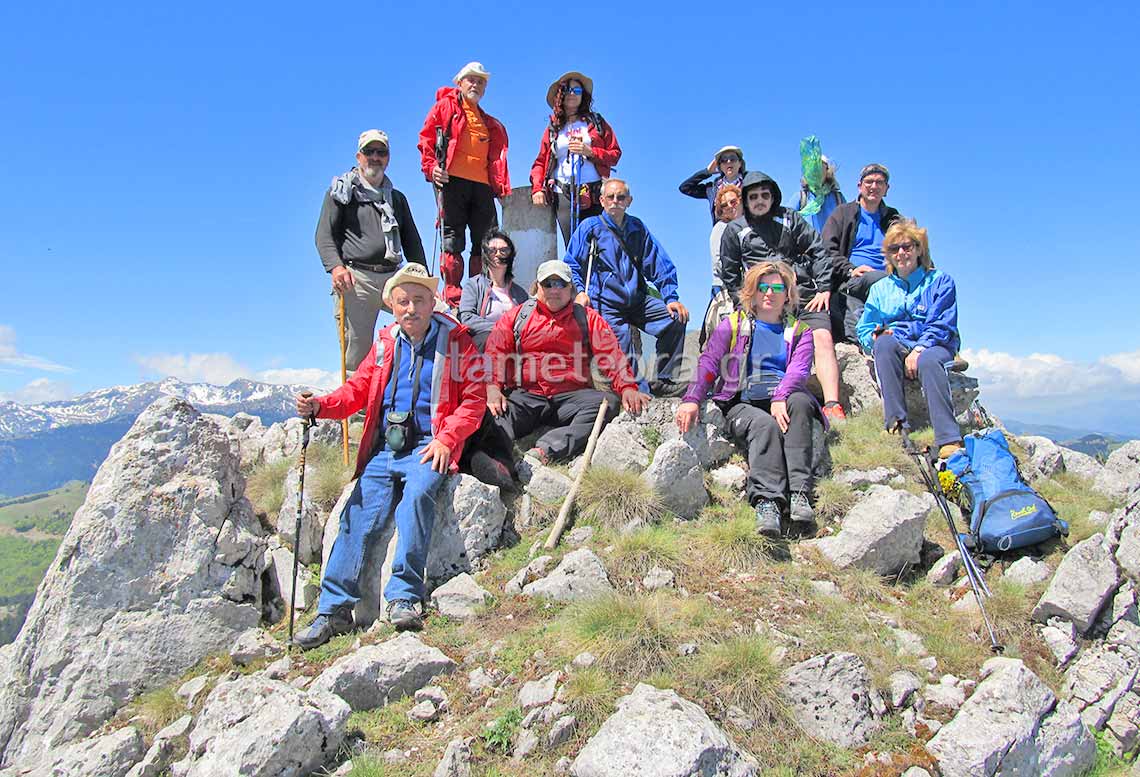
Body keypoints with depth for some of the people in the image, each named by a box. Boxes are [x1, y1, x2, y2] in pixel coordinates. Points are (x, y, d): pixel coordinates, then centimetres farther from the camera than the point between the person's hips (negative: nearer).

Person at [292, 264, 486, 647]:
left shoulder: (455, 340, 3)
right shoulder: (385, 343, 16)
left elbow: (474, 397, -1)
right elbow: (358, 389, 15)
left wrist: (445, 439, -14)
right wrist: (320, 405, -5)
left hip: (427, 446, -4)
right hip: (384, 447, 5)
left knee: (417, 495, -32)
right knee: (358, 517, -9)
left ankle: (404, 598, -26)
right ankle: (333, 610, -3)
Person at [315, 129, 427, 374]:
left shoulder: (397, 198, 26)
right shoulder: (341, 191, 12)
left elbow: (412, 242, 23)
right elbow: (324, 235, 1)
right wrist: (336, 266, -19)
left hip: (393, 277, 4)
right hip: (356, 279, -4)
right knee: (357, 357, -9)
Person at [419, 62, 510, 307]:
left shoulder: (490, 123, 27)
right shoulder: (445, 106, 12)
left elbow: (497, 157, 21)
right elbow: (426, 139, 4)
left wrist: (502, 187, 8)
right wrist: (431, 167, -12)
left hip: (482, 185, 5)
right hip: (452, 180, -5)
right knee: (452, 240, -7)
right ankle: (452, 296, -8)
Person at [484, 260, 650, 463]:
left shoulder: (589, 319, 18)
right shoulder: (516, 317, 17)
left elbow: (612, 355, 10)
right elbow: (495, 354, 7)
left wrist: (627, 387, -9)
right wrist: (492, 388, -12)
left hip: (572, 396, 0)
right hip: (525, 395, 0)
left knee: (607, 404, -30)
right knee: (494, 410, -30)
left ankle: (544, 451, -44)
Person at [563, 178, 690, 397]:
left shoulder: (637, 227, 14)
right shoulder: (589, 227, 4)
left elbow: (659, 264, 12)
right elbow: (571, 265, 4)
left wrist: (670, 298, 1)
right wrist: (580, 291, -14)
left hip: (637, 301, 4)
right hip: (606, 305, -4)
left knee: (676, 318, -12)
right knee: (624, 352, -17)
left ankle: (664, 381, -4)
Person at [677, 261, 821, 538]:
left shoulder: (799, 331, 19)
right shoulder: (733, 325, 17)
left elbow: (799, 369, 0)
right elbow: (708, 364, 4)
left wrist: (781, 397, -22)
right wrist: (692, 399, -15)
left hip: (785, 399, 1)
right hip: (742, 404, -1)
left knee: (800, 403, -34)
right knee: (765, 425, -34)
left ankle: (799, 493, -40)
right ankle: (766, 501, -45)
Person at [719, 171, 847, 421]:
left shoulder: (789, 218, 18)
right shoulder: (735, 230, 17)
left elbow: (818, 251, 14)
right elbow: (729, 274, 20)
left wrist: (824, 288, 4)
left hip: (803, 293, 0)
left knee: (823, 337, -22)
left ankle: (833, 407, -30)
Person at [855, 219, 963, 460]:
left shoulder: (940, 281, 13)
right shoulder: (880, 288, 22)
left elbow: (942, 325, -1)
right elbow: (864, 329, 14)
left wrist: (919, 349, -19)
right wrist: (876, 337, -12)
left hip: (933, 347, -2)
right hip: (896, 347, 2)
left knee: (928, 360, -39)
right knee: (884, 344, -35)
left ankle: (950, 441, -45)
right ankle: (896, 424, -41)